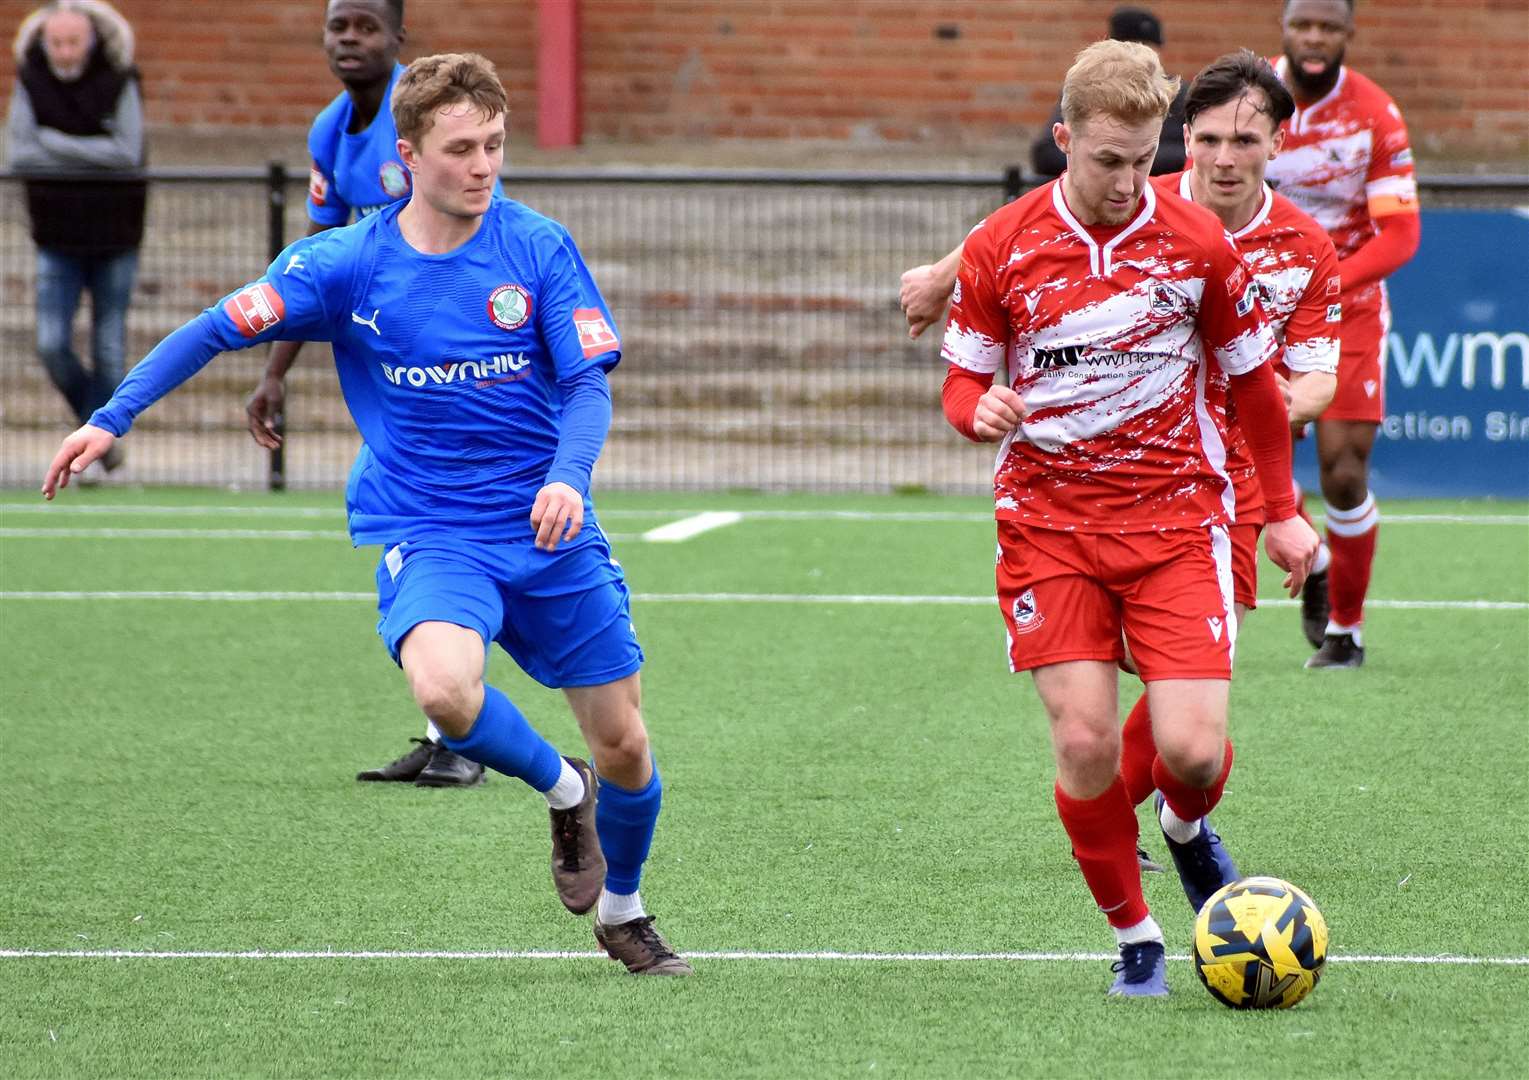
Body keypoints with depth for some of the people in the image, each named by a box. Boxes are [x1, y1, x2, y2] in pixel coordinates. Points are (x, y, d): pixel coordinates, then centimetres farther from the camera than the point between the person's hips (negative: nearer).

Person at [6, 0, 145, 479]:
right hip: (58, 239, 1)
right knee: (52, 345, -6)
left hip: (114, 237, -1)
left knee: (109, 349, 2)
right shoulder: (30, 82, -4)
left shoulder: (119, 82, -8)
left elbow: (128, 153, -17)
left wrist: (55, 143, -16)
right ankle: (93, 418, 18)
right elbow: (20, 153, -11)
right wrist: (92, 158, -17)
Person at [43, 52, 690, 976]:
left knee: (624, 748, 5)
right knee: (446, 688, -33)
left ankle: (621, 911, 37)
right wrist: (112, 419, -3)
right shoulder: (346, 265, -6)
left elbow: (590, 382, -7)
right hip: (426, 534, -2)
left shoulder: (539, 249, -5)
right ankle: (564, 794, -1)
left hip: (550, 530, 2)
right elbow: (216, 331, 4)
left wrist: (567, 477, -27)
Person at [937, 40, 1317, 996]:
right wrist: (981, 409, -17)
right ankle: (1135, 938, 8)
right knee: (1085, 740, -11)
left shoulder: (1197, 243, -1)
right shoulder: (1000, 250, -2)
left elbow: (1252, 380, 11)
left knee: (1193, 745, -12)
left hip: (1176, 518, 0)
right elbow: (963, 380, 7)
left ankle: (1187, 828, 25)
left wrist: (1283, 513, 14)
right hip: (1049, 521, 0)